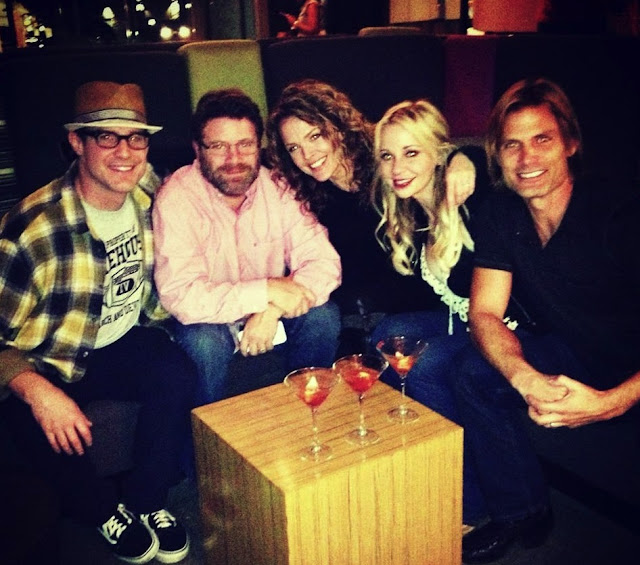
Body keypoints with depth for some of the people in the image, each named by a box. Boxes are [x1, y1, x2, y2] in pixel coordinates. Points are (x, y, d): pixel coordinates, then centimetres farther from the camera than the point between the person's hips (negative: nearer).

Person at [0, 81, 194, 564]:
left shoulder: (151, 193, -8)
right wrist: (39, 393, -36)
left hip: (122, 341, 4)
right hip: (46, 364, -3)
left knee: (177, 374, -26)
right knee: (41, 426, -32)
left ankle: (145, 500, 0)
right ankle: (105, 510, 4)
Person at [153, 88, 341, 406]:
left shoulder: (278, 187, -10)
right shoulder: (176, 199, -21)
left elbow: (324, 262, -15)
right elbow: (179, 295, -31)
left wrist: (272, 310, -31)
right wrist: (268, 290, -33)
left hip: (269, 315, 4)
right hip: (211, 320, -3)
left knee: (323, 316, -20)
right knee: (204, 342, -33)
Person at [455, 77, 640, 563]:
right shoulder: (501, 213, -8)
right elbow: (485, 314, -10)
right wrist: (527, 380, -29)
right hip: (570, 353, 5)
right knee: (475, 373, -15)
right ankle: (522, 513, 5)